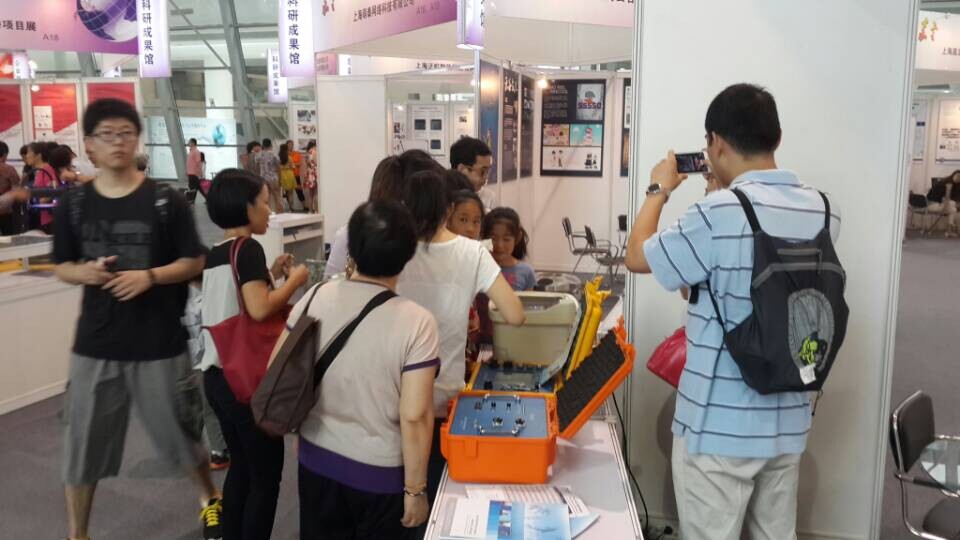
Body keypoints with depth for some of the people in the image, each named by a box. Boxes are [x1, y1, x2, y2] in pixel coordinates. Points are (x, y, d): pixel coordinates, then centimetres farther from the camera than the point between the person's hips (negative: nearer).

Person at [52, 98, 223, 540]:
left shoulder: (165, 201, -6)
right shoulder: (73, 205, 2)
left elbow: (194, 262, -3)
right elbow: (62, 267, 10)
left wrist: (149, 276, -19)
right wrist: (86, 273, -13)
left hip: (159, 343, -2)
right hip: (95, 343, 2)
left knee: (181, 432, 12)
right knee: (82, 444, 10)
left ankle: (210, 498, 38)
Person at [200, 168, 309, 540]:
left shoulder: (216, 253, 10)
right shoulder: (249, 248, -16)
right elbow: (259, 309, -28)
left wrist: (269, 275, 13)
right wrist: (294, 280, -14)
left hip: (217, 375, 9)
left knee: (241, 466, 21)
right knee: (266, 475, 4)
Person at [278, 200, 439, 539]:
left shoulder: (316, 298, -10)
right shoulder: (416, 322, -22)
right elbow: (414, 417, -22)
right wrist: (416, 489, -9)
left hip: (317, 458, 4)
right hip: (379, 472, -4)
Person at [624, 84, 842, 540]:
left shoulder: (719, 214, -22)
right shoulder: (823, 211, 0)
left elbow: (637, 258, -7)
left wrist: (659, 189, 7)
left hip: (719, 427, -6)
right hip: (789, 422, 7)